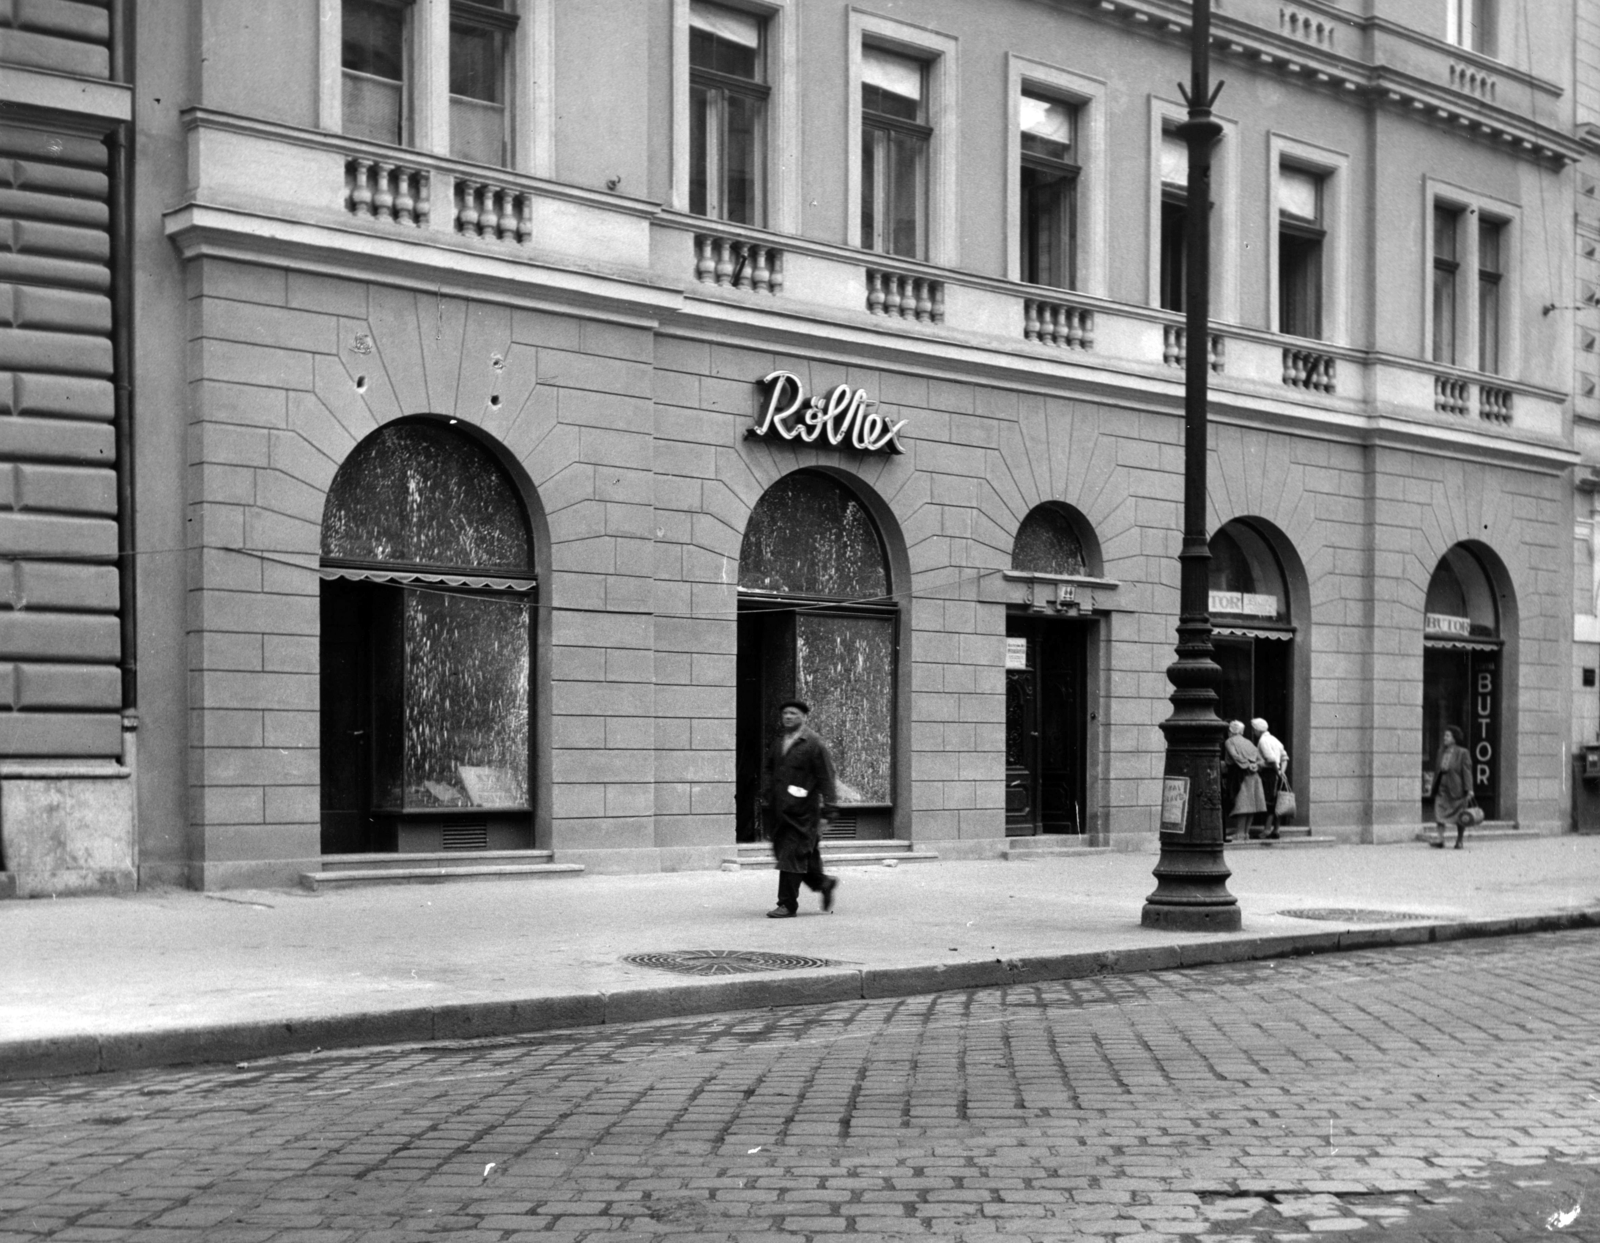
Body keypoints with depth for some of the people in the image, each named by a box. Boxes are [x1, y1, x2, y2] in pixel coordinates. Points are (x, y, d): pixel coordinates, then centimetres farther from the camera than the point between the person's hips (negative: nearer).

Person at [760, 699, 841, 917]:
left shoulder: (814, 744, -7)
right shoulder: (778, 742, 14)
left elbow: (826, 778, -8)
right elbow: (767, 769, 23)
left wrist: (827, 809, -12)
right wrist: (766, 793, 6)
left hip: (801, 811, -7)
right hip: (779, 809, 7)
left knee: (792, 856, -9)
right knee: (782, 851, 13)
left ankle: (788, 905, -2)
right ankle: (823, 883, 32)